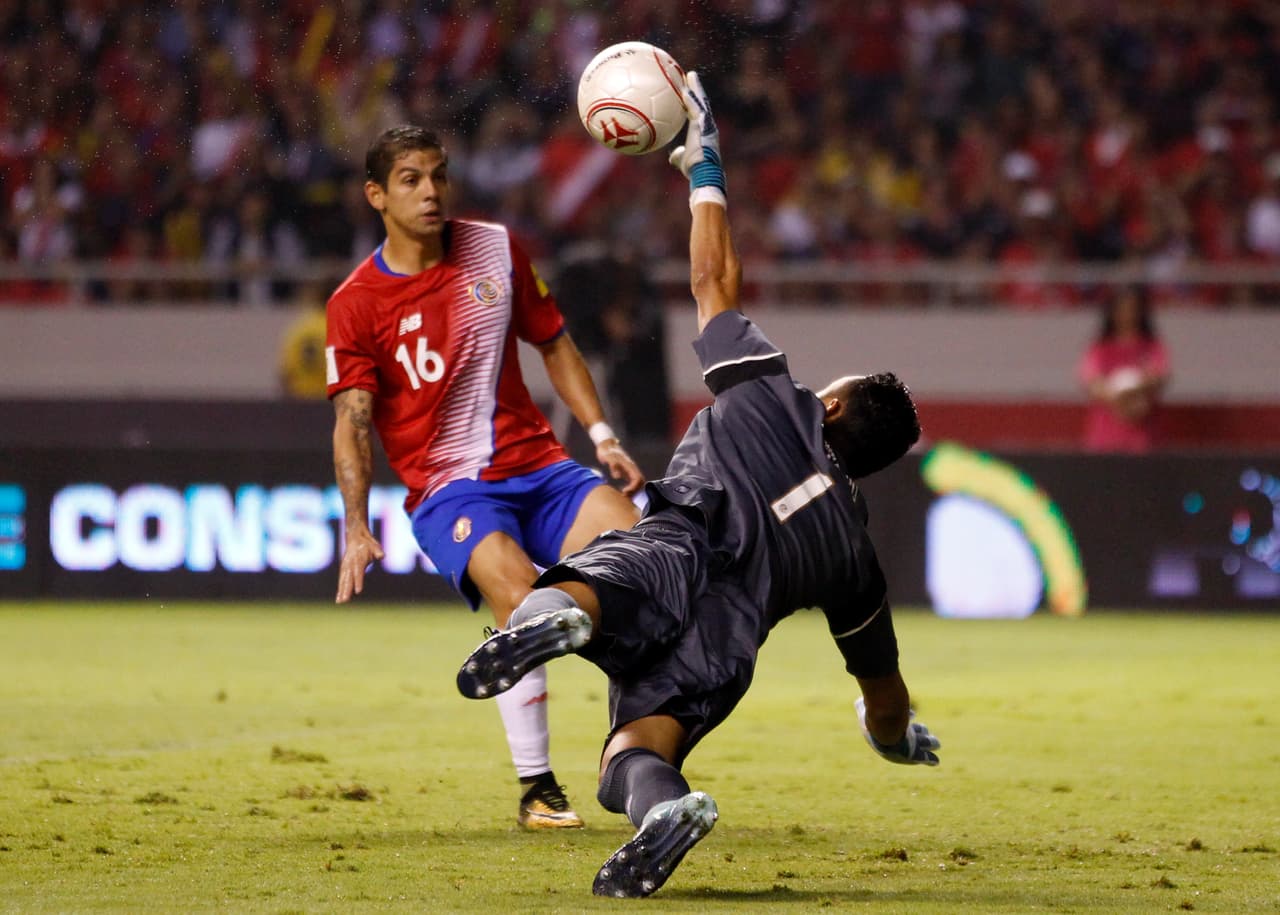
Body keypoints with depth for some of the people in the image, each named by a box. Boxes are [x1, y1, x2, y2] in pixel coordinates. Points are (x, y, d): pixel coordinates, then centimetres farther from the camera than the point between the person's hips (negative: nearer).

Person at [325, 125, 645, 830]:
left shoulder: (495, 249, 8)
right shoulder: (356, 303, -2)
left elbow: (554, 345, 18)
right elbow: (352, 422, -7)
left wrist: (602, 436, 7)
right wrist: (356, 531, -19)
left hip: (537, 464, 4)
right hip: (446, 488, -4)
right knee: (517, 588, -33)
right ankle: (535, 788, -22)